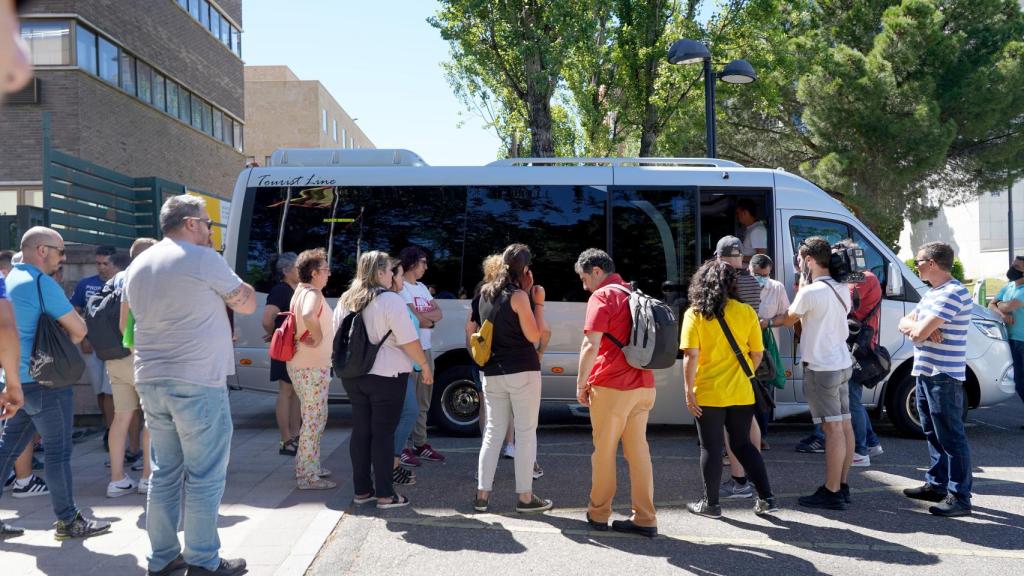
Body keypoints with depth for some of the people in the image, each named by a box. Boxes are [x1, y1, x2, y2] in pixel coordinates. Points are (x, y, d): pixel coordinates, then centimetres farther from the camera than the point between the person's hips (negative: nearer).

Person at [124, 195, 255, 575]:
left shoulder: (138, 265, 12)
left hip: (151, 380, 8)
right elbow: (247, 304, -2)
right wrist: (240, 287, 14)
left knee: (165, 471, 15)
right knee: (205, 475, 1)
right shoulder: (203, 259, -10)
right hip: (198, 383, -7)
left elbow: (125, 322, 19)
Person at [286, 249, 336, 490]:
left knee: (312, 419, 19)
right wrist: (318, 338, -25)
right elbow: (308, 316, -40)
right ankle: (309, 477, 2)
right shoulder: (313, 294, -18)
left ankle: (306, 467, 28)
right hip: (312, 367, -10)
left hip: (301, 365, 10)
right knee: (315, 420, -4)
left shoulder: (300, 292, 13)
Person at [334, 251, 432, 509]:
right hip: (386, 376, -6)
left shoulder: (346, 301, 9)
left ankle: (362, 490, 18)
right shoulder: (390, 300, -14)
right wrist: (426, 366, -5)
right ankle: (385, 494, 4)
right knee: (383, 433, -1)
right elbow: (409, 341, -16)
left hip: (352, 377, 7)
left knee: (360, 431, 12)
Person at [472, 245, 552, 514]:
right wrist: (538, 302, -3)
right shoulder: (519, 295, -11)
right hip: (522, 372, -6)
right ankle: (525, 497, 6)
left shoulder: (485, 292, 9)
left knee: (493, 431, 12)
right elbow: (534, 335, -12)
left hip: (492, 374, 6)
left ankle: (482, 494, 11)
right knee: (526, 433, 2)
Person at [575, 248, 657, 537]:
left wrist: (581, 384, -10)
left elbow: (591, 345, -18)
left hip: (611, 387, -7)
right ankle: (645, 519, 10)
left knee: (604, 451, 5)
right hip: (643, 385, 7)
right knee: (638, 450, 9)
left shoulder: (602, 297, -9)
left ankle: (598, 514, 16)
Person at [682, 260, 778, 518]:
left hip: (708, 393, -3)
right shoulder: (746, 312, -1)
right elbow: (757, 354, 3)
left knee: (711, 448, 9)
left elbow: (691, 356, -15)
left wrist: (689, 390, -9)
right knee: (743, 444, 18)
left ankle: (711, 503, 18)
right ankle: (766, 498, 18)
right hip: (741, 393, 3)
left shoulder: (695, 314, -9)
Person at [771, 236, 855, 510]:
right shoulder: (842, 290, 9)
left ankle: (831, 492, -2)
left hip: (821, 368, -9)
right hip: (842, 363, 9)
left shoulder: (810, 292, -16)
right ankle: (842, 486, 19)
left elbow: (788, 319, -1)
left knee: (833, 428, -7)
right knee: (844, 425, 11)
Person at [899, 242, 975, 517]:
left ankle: (959, 497, -1)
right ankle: (937, 484, 27)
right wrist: (918, 326, -10)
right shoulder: (932, 293, 16)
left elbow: (920, 331, -24)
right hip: (926, 372, 10)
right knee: (933, 433, 17)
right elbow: (904, 323, 12)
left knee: (951, 437, -6)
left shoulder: (952, 293, -18)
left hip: (944, 376, -10)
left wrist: (913, 325, -1)